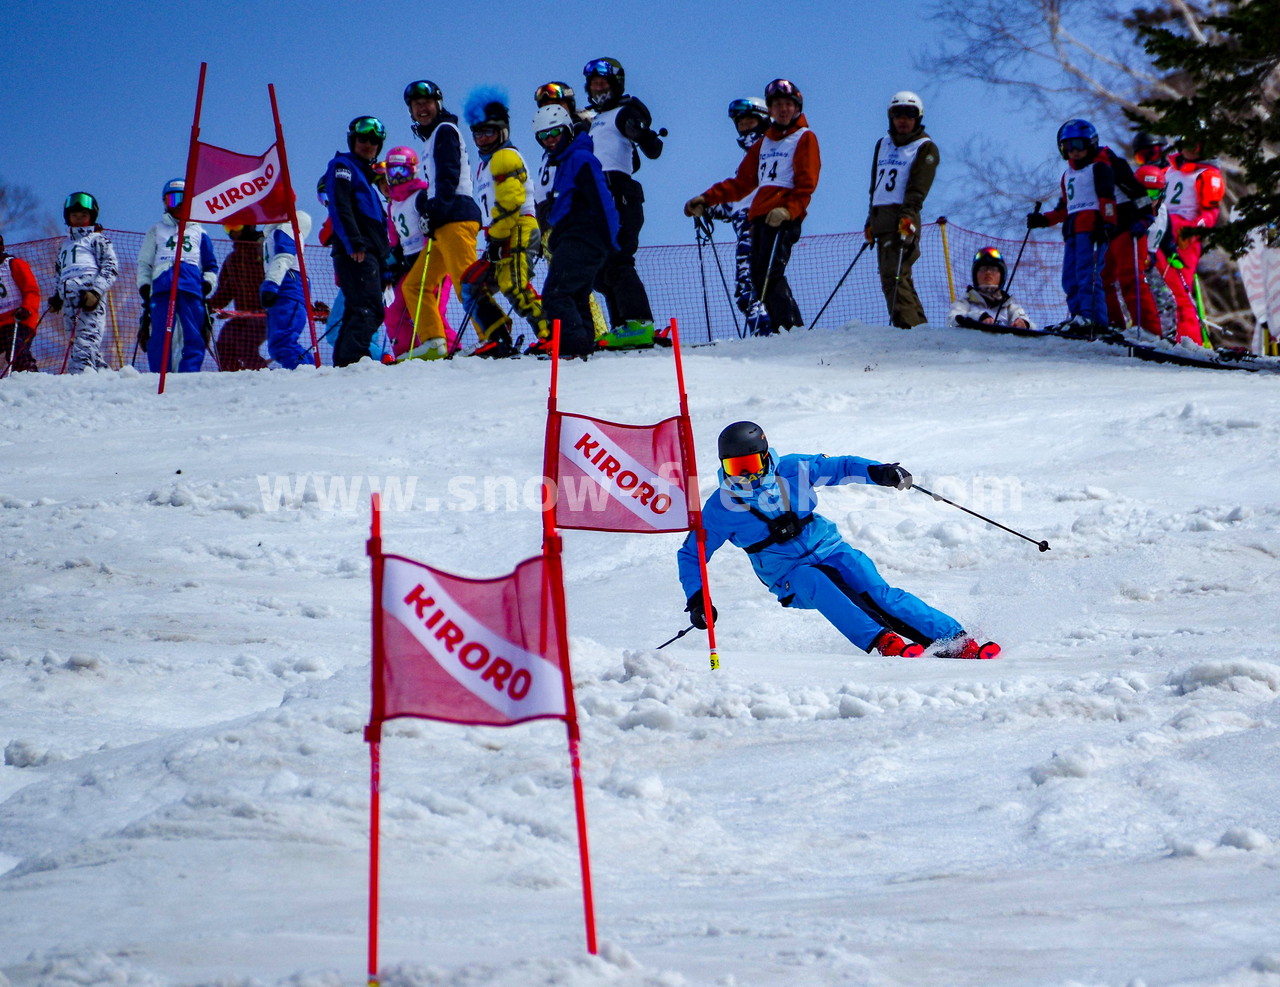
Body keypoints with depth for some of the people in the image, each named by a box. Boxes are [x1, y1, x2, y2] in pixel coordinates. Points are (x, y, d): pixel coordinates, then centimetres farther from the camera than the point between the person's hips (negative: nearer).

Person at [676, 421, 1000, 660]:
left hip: (827, 548, 1)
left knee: (877, 592, -20)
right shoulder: (721, 509, -7)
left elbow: (840, 467, 0)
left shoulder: (791, 471, -5)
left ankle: (958, 641, -26)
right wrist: (696, 600, -9)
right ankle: (883, 643, -44)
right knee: (816, 583, -34)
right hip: (790, 577, -1)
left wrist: (878, 472, -18)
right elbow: (691, 554, 2)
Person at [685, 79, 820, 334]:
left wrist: (787, 210, -21)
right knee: (759, 278, -1)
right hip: (760, 216, 7)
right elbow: (741, 183, 26)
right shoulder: (763, 144, 26)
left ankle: (792, 329, -23)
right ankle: (780, 328, -1)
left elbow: (806, 185, -5)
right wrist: (706, 199, 16)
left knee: (770, 274, -20)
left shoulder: (804, 138, 6)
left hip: (784, 217, -7)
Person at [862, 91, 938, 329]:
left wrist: (908, 215, -24)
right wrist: (870, 221, 18)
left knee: (894, 276, -18)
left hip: (903, 219, -8)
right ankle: (920, 326, 10)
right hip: (881, 218, 8)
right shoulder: (883, 145, 22)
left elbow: (918, 187, -11)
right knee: (899, 278, 7)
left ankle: (907, 326, -21)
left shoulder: (925, 147, 1)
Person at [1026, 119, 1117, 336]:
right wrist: (1043, 219, 17)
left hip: (1092, 227, -9)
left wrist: (1107, 223, -20)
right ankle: (1077, 314, -2)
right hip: (1073, 230, 9)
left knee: (1087, 273, -19)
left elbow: (1107, 198, -8)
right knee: (1070, 278, 1)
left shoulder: (1099, 167, 4)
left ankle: (1092, 319, -26)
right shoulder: (1068, 174, 28)